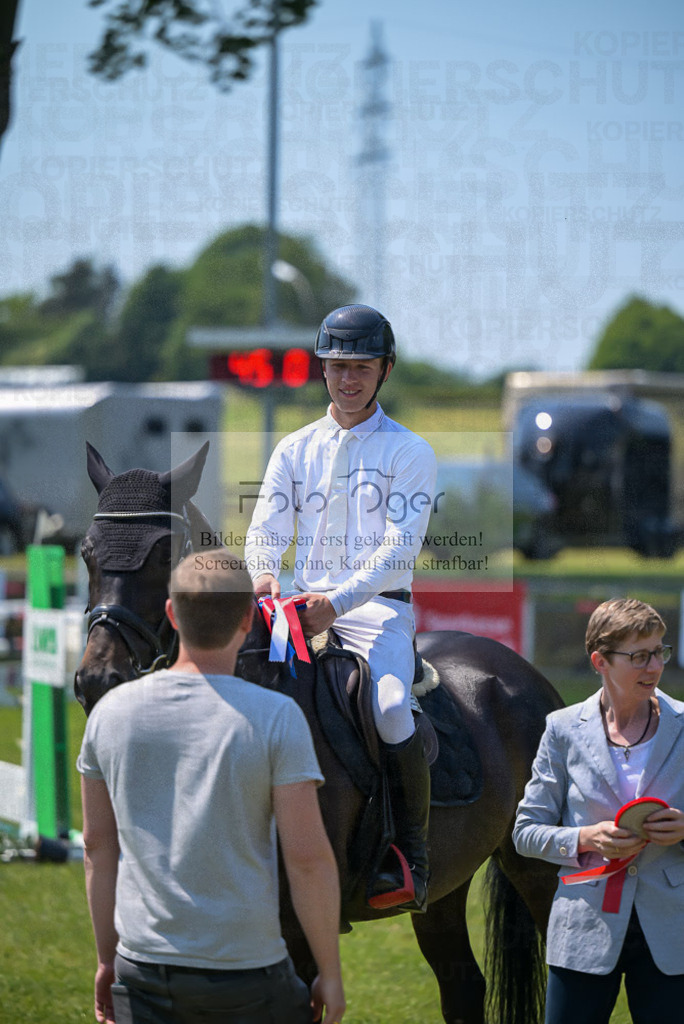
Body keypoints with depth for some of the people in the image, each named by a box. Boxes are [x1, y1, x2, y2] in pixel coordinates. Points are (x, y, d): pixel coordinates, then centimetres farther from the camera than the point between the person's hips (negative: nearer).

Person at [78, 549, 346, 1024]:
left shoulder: (111, 711, 1)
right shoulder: (276, 717, -12)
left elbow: (98, 846, 8)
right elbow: (308, 857, -13)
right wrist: (330, 973, -3)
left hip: (142, 968, 3)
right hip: (245, 976, -3)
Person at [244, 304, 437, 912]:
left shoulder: (409, 452, 2)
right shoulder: (294, 450, 16)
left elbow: (399, 547, -9)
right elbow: (267, 527, 8)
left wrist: (338, 601, -25)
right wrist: (263, 574, -17)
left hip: (379, 607, -4)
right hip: (304, 604, 4)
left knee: (391, 709, -30)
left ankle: (411, 858, -18)